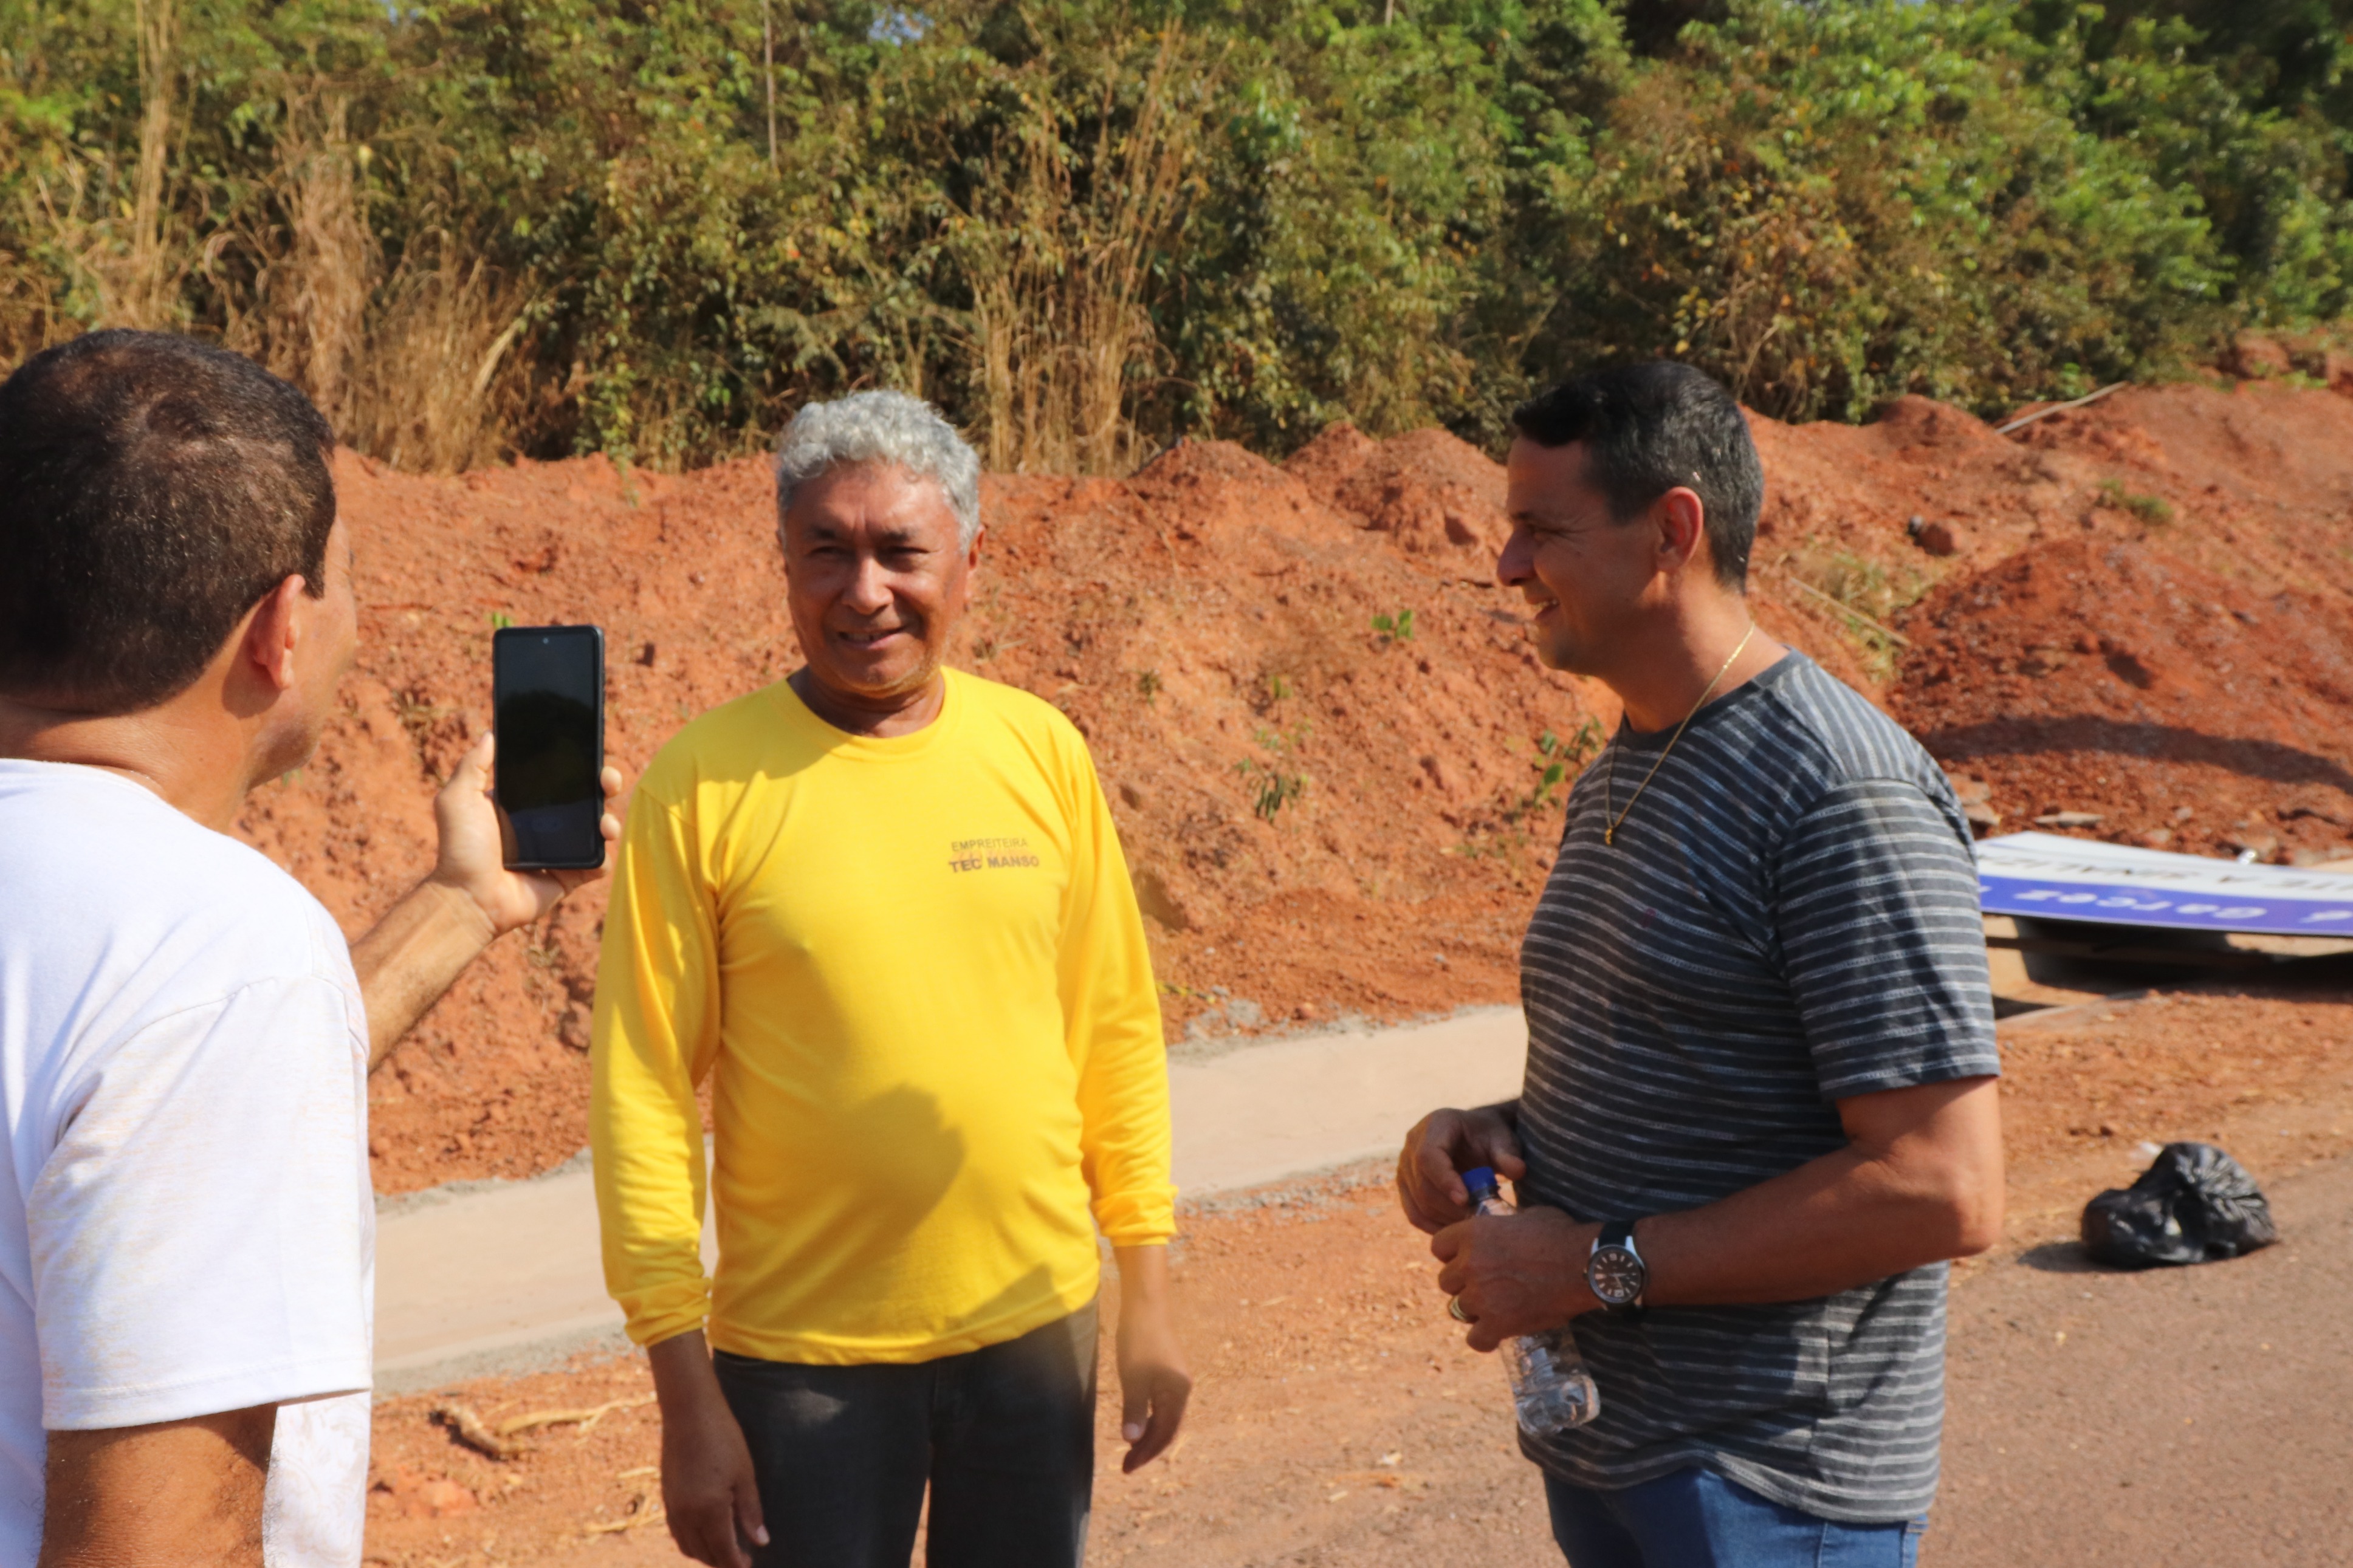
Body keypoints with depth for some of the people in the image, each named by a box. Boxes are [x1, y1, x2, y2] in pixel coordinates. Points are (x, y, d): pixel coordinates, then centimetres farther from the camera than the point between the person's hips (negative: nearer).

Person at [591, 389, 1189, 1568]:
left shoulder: (1041, 751, -1)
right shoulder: (701, 783, -10)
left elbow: (1117, 1030, 5)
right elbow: (642, 1096, -9)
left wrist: (1148, 1293, 5)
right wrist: (684, 1393, -9)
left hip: (1035, 1330, 3)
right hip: (802, 1357, -3)